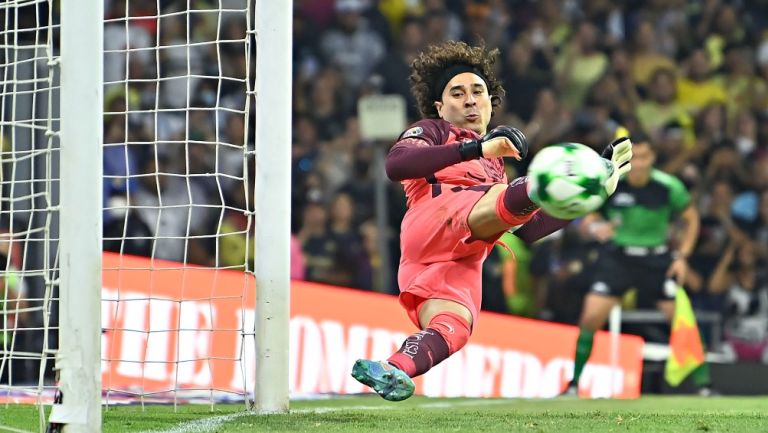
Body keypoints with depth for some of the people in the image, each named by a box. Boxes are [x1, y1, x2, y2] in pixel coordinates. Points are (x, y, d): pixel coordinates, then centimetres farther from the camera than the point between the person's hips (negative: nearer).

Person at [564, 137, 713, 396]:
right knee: (591, 317, -14)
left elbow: (691, 219, 4)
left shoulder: (669, 186, -13)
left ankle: (703, 383, 4)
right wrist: (595, 226, -21)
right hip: (617, 255, 0)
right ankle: (573, 383, 0)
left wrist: (682, 256, -5)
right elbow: (588, 216, 3)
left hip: (658, 259, 0)